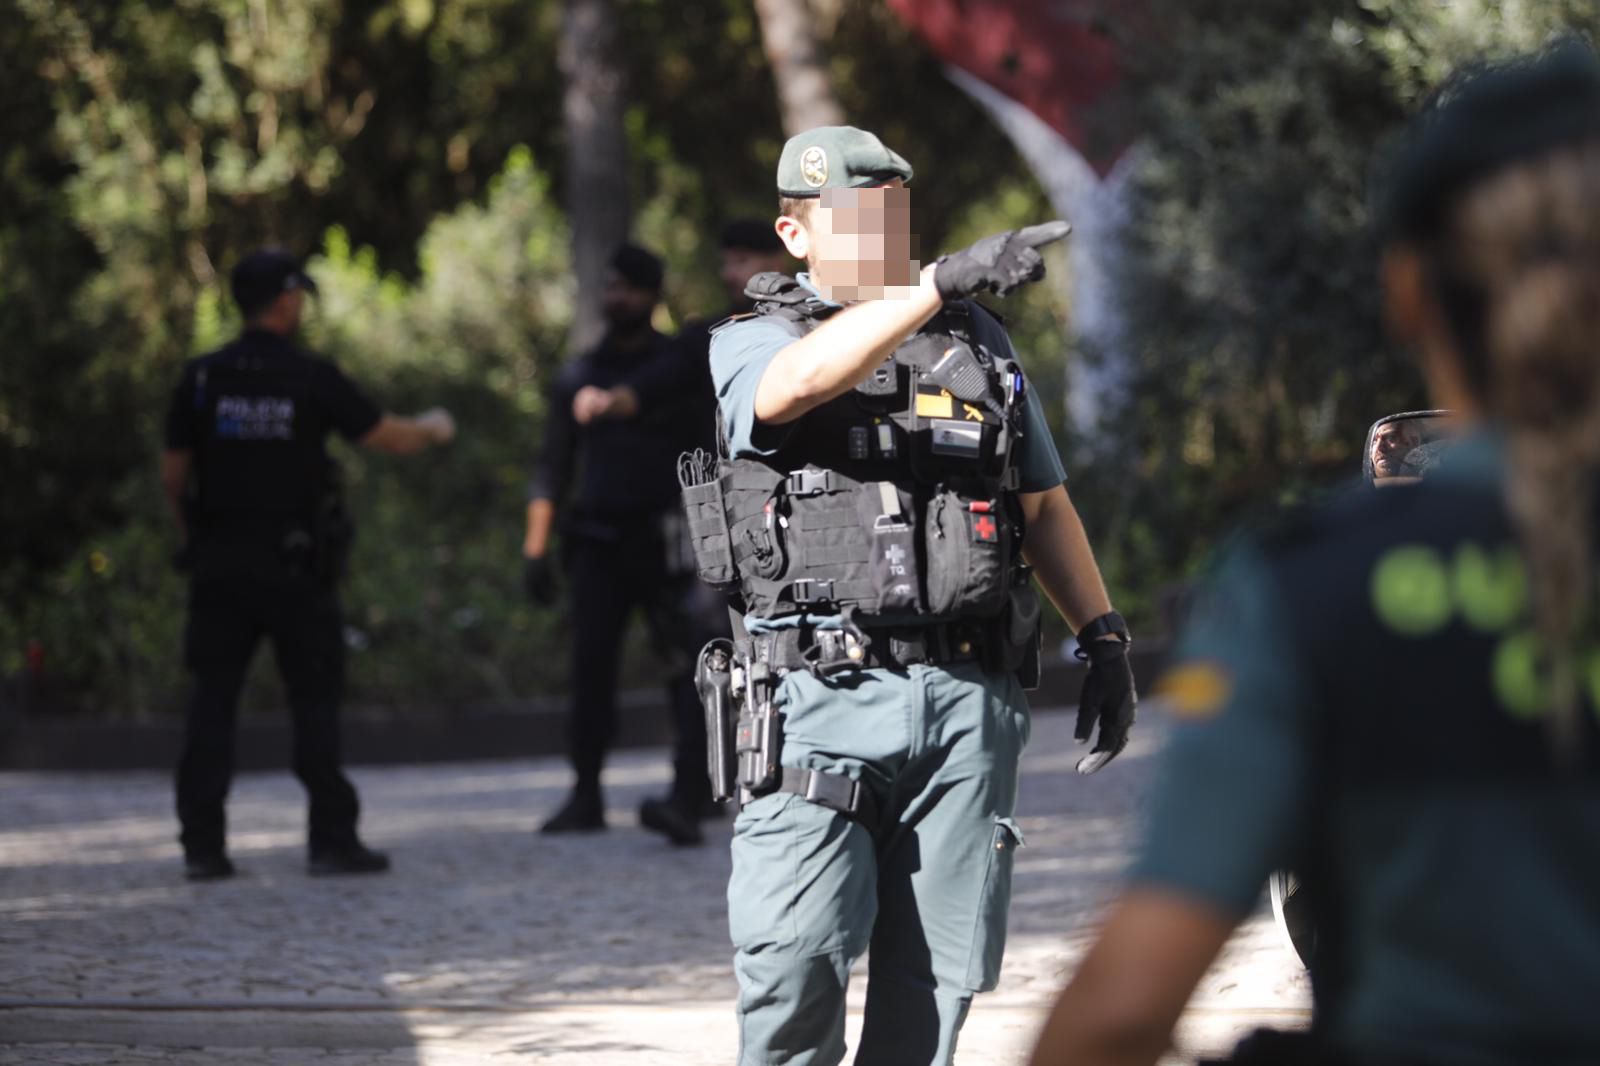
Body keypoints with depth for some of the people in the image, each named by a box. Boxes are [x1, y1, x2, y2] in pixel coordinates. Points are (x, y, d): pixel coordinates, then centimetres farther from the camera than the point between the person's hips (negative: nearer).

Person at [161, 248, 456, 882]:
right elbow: (390, 438, 0)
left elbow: (173, 476, 3)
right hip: (296, 567, -3)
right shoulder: (311, 380, -8)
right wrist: (433, 429, 21)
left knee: (212, 702, 5)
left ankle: (202, 846, 1)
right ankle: (333, 840, 3)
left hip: (219, 565, 3)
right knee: (315, 701, 5)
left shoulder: (202, 379, 0)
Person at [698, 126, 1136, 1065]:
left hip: (966, 702, 4)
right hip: (822, 702, -3)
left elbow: (1045, 502, 25)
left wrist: (1105, 634, 17)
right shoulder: (750, 345, 5)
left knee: (938, 978, 2)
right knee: (795, 963, -14)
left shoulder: (981, 344, 18)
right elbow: (801, 379, -20)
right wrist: (943, 282, -28)